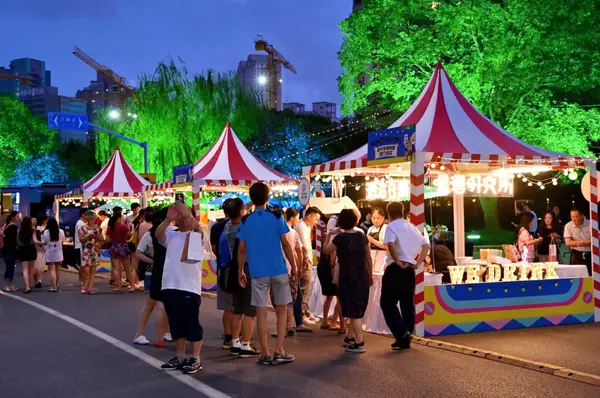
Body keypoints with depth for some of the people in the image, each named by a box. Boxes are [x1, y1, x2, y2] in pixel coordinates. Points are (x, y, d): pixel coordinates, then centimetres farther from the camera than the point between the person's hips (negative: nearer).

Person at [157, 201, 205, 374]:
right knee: (176, 324, 13)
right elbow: (157, 234, -6)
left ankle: (196, 359, 7)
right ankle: (179, 357, 23)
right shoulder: (171, 235, 13)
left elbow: (198, 228, -20)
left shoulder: (195, 235, 2)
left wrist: (185, 211, -25)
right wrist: (168, 219, -20)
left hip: (190, 287, -5)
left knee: (192, 324, 0)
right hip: (170, 286, 5)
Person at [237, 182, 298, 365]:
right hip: (278, 270, -1)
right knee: (282, 310, 10)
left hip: (258, 272, 1)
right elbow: (285, 244, -3)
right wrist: (294, 266, 5)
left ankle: (266, 354, 7)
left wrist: (240, 271, 12)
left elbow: (242, 249, 3)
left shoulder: (246, 221, 3)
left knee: (261, 312, 4)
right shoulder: (276, 217, -1)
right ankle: (279, 351, 5)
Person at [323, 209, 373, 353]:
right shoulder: (361, 235, 4)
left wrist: (333, 235, 7)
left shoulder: (341, 237, -13)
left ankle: (359, 343, -3)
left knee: (354, 311, -1)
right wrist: (370, 275, 19)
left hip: (349, 278, -6)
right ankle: (351, 337, 29)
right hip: (363, 277, 6)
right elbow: (368, 258, 8)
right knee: (358, 309, 17)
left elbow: (326, 250, -4)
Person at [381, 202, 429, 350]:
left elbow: (390, 244, -25)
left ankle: (402, 334, -14)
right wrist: (418, 262, 11)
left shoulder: (392, 226, -6)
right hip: (410, 269, 7)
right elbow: (426, 245, 17)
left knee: (387, 303, -1)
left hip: (396, 269, -6)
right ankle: (406, 338, 15)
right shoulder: (412, 227, 14)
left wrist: (397, 260, -15)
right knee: (407, 303, 12)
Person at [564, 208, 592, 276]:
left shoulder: (590, 224, -7)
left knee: (591, 275, 4)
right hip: (576, 254, 0)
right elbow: (568, 242, -11)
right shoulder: (568, 226, -6)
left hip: (590, 254, 0)